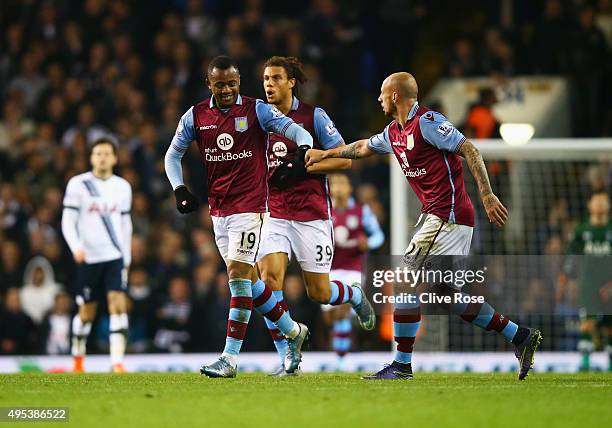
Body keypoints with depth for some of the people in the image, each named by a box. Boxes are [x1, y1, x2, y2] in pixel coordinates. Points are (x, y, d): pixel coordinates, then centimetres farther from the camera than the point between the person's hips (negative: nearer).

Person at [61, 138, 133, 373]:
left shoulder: (122, 187, 8)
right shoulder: (78, 184, -3)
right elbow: (68, 221, -6)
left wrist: (127, 258, 17)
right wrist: (76, 246, -22)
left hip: (115, 256, 2)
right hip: (88, 257, -2)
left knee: (119, 305, -13)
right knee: (86, 312, 6)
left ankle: (117, 362, -18)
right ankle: (78, 358, 27)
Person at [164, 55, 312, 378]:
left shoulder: (256, 110, -3)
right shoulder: (196, 116, 7)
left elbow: (295, 130, -12)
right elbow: (173, 155, 16)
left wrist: (303, 147, -34)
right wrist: (180, 190, 1)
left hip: (249, 205, -5)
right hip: (218, 208, 5)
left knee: (238, 275, -13)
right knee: (247, 279, 8)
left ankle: (230, 358, -14)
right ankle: (293, 332, 27)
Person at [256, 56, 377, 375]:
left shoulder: (314, 116, -5)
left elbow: (344, 158, -6)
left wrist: (303, 169, -17)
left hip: (312, 215, -4)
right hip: (275, 214, 4)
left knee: (318, 293, 0)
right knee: (268, 277, -17)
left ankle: (355, 296, 36)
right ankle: (286, 358, -10)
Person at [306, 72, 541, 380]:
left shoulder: (427, 122, -12)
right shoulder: (394, 132, 16)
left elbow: (469, 150, -16)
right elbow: (363, 147, 36)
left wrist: (487, 196, -23)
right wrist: (325, 154, 43)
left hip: (447, 214, -9)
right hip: (438, 216, 9)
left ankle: (401, 365, -3)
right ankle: (521, 337, 10)